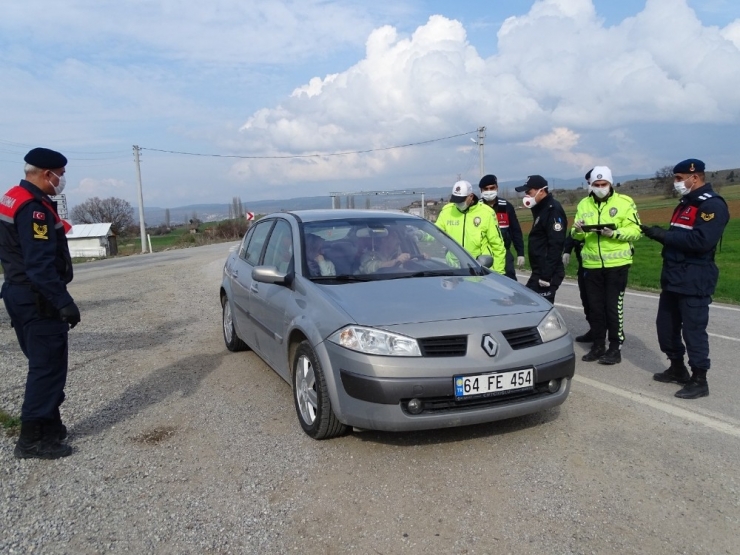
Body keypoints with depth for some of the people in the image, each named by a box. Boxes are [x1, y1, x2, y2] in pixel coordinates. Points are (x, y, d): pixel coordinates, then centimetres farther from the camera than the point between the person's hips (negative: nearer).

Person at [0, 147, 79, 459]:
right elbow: (41, 264, -26)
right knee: (47, 367, -4)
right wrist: (64, 302, -27)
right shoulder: (33, 208, -19)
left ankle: (47, 425, 27)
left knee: (43, 364, 17)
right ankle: (33, 439, 2)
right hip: (38, 300, -11)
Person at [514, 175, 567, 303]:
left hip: (547, 273, -10)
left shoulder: (553, 210, -15)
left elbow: (555, 245, -22)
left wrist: (547, 275, -24)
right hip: (539, 272, 10)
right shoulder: (541, 209, 15)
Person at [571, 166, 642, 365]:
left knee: (614, 307, 0)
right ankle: (598, 346, 22)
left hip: (617, 264, -4)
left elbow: (635, 231, -8)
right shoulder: (583, 204, 10)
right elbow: (576, 235, 9)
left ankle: (615, 348, 10)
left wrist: (615, 233, -24)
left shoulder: (625, 203, -3)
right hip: (591, 264, 4)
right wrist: (577, 230, -14)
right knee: (595, 306, 10)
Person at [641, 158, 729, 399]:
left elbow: (701, 241, -27)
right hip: (673, 278, 9)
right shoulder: (685, 203, 16)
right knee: (666, 325, 15)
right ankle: (677, 368, 31)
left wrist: (665, 235, -21)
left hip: (694, 281, -9)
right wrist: (659, 234, -3)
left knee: (693, 330, -3)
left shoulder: (712, 205, -14)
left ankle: (699, 380, 9)